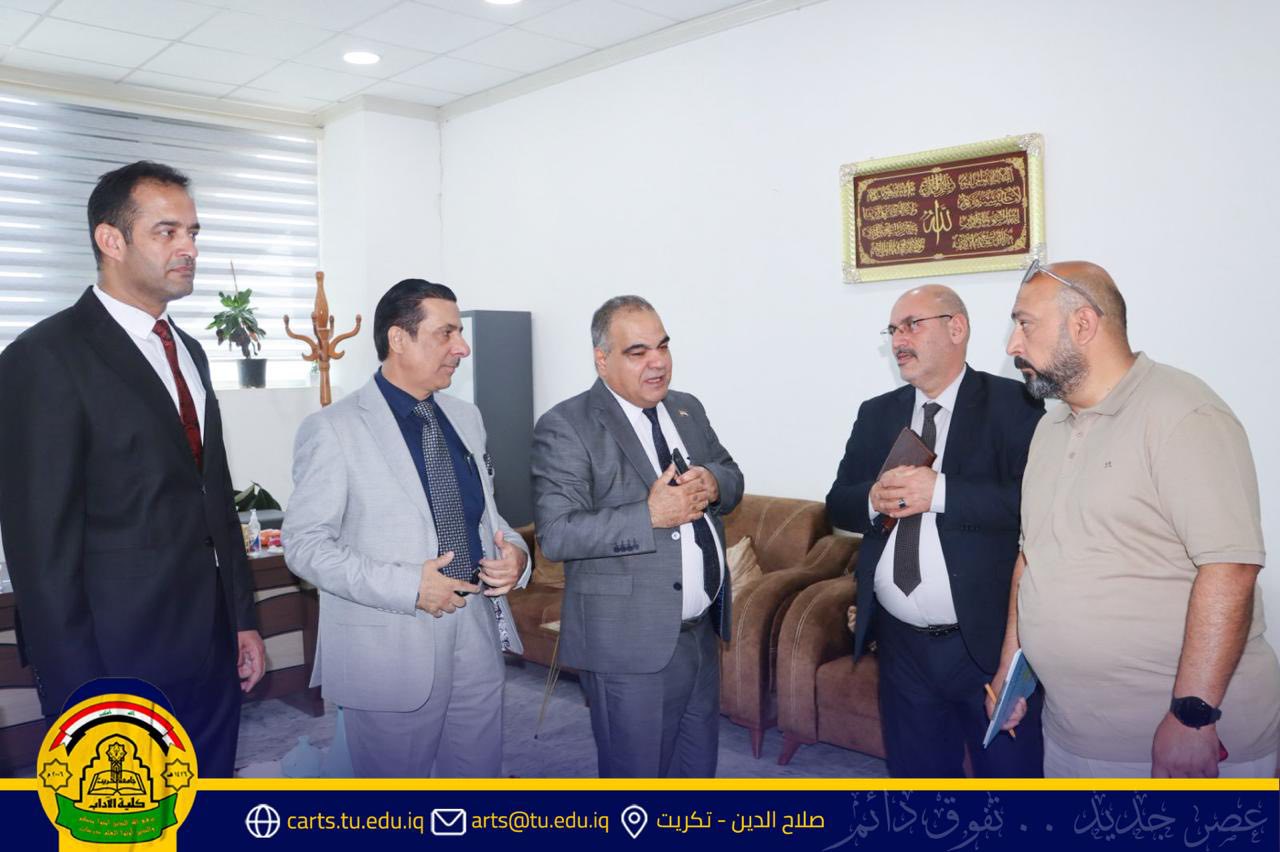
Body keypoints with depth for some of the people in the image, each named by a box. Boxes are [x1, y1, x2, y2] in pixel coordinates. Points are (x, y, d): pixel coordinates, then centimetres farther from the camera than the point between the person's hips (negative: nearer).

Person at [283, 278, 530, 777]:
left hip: (478, 641, 6)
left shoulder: (466, 419, 10)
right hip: (389, 650, -5)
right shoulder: (333, 429, -10)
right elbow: (304, 544, -12)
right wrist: (406, 587, -20)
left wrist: (514, 551, -4)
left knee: (479, 776, 18)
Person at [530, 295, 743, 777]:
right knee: (636, 772, 8)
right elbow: (556, 534, -20)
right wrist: (650, 515, -25)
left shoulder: (687, 409, 9)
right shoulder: (565, 428, -13)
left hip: (702, 632, 7)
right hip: (631, 645, -7)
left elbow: (732, 478, 15)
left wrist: (713, 484, -8)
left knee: (698, 770, 21)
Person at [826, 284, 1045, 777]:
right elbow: (838, 505, 9)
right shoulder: (876, 414, 10)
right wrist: (873, 501, -12)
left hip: (989, 643, -5)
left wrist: (940, 492, -25)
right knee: (916, 773, 19)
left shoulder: (1013, 405, -7)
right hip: (901, 644, 5)